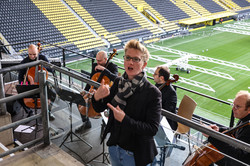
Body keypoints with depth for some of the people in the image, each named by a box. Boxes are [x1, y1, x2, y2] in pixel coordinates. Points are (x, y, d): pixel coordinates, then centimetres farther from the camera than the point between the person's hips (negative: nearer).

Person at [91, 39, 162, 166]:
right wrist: (97, 97, -21)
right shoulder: (118, 82, -5)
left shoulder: (153, 93, -20)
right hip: (114, 148, 5)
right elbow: (100, 108, 1)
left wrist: (125, 119, -31)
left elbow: (152, 129, -23)